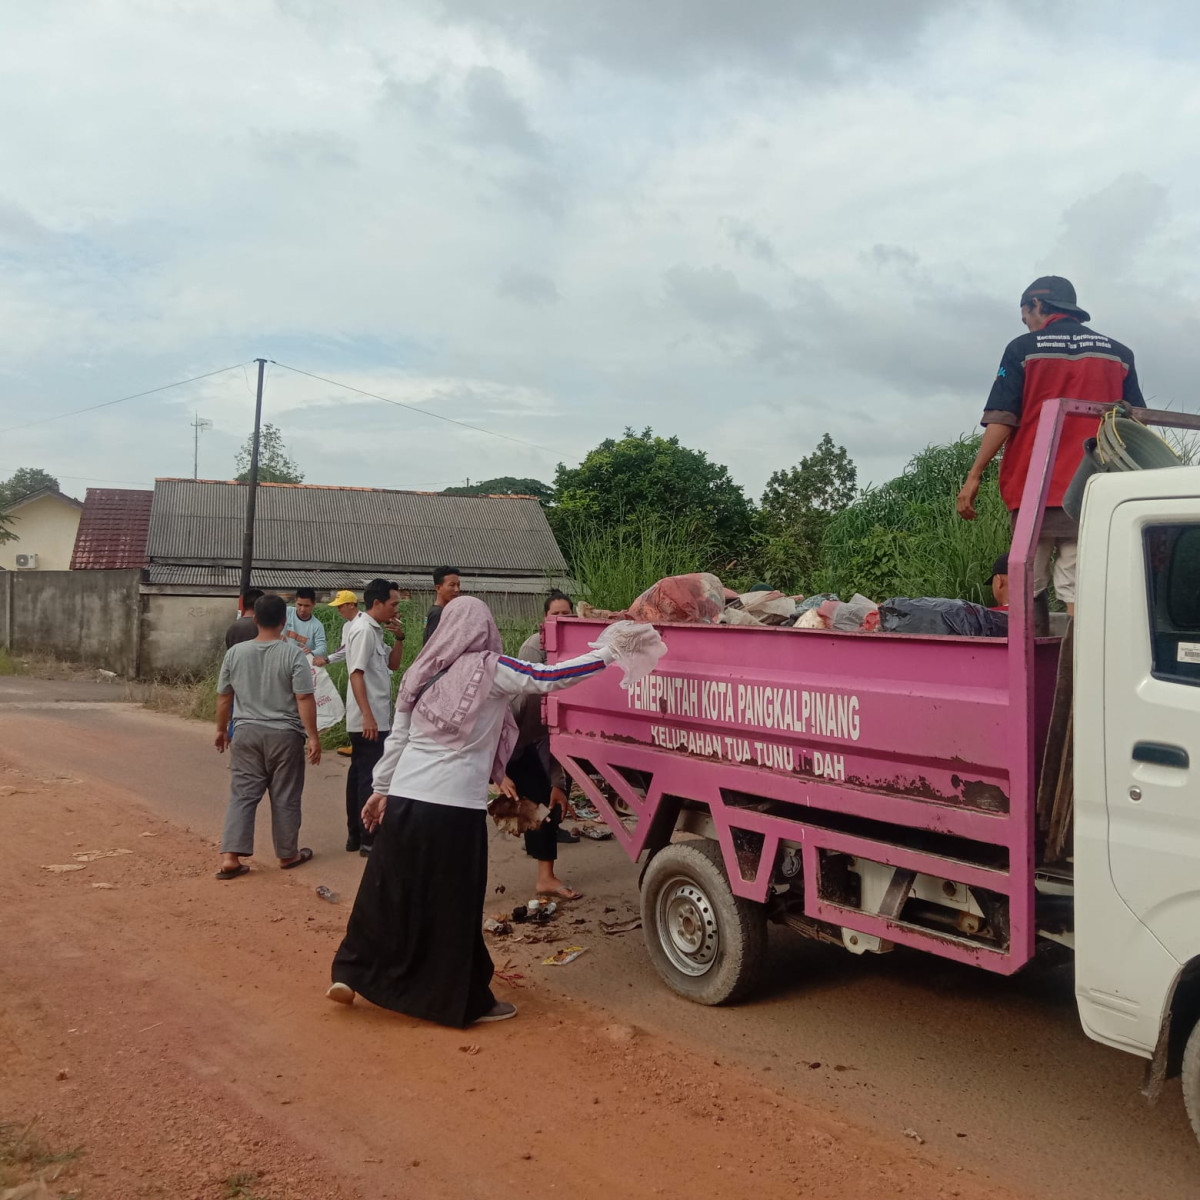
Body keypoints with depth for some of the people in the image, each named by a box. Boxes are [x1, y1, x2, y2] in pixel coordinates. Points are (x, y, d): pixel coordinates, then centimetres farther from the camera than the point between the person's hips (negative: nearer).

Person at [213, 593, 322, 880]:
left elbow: (223, 696, 8)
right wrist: (313, 737, -9)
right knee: (285, 798, 8)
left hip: (247, 733, 3)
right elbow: (304, 699, -14)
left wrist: (221, 729, 21)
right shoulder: (293, 654, -11)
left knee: (242, 795, 6)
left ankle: (230, 857, 0)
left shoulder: (235, 652, 0)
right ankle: (288, 854, 21)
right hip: (284, 735, -3)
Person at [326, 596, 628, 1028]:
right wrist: (609, 653, 4)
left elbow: (397, 739, 13)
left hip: (405, 798, 5)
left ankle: (350, 974, 25)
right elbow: (551, 678, -5)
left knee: (386, 891, 17)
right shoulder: (491, 670, -5)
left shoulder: (423, 673, 9)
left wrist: (381, 790, 23)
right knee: (454, 908, 5)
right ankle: (467, 1001, 17)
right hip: (455, 805, -5)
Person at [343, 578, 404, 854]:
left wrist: (399, 638, 2)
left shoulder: (374, 629, 12)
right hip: (369, 720, -10)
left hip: (373, 718, 10)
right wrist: (368, 716, -27)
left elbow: (393, 664, 19)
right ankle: (369, 839, 1)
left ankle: (355, 835, 21)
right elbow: (356, 674, -22)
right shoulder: (364, 630, -16)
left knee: (359, 775, 13)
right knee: (371, 778, -4)